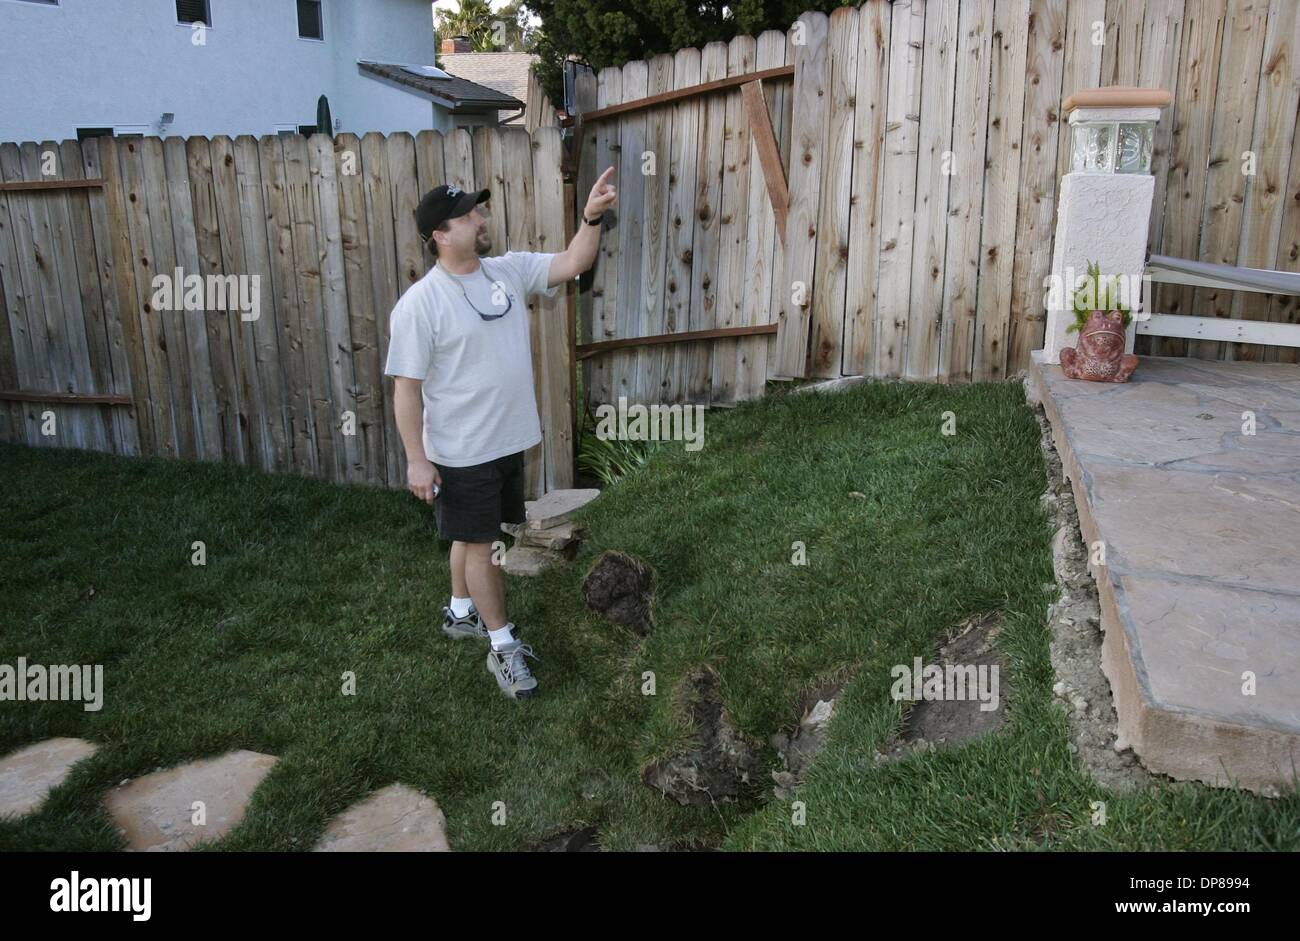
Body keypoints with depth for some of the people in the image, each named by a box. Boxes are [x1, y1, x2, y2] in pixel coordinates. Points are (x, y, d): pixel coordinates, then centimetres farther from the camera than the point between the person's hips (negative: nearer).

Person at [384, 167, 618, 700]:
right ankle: (502, 647, 18)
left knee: (475, 536, 22)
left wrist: (592, 217, -19)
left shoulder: (510, 270, 1)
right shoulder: (420, 304, -18)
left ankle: (461, 613, 42)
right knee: (480, 543, 5)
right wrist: (416, 459, -17)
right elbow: (406, 386, -16)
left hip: (509, 441, 6)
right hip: (460, 452, -6)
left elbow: (572, 264, -2)